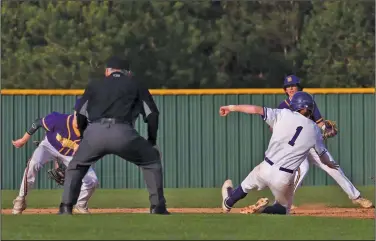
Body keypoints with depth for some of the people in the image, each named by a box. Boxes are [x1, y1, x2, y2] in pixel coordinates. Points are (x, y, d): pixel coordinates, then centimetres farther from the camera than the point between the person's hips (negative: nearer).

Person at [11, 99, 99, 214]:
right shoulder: (59, 120, -35)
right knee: (34, 164, -32)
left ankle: (81, 206, 19)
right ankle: (20, 200, -18)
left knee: (92, 181, -10)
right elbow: (38, 122, -17)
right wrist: (23, 140, -7)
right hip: (50, 146, -2)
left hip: (72, 155, 2)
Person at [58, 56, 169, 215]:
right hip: (123, 134, -1)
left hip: (94, 132, 1)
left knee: (76, 165, 27)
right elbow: (152, 114, 16)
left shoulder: (94, 85, 28)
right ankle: (157, 207, 12)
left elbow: (79, 116, 22)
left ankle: (66, 207, 13)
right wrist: (152, 141, 26)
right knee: (152, 160, 21)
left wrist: (82, 142, 31)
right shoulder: (136, 86, 25)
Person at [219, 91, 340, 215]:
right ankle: (263, 210, -7)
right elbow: (322, 154, 18)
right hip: (284, 178, 0)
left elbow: (256, 109, -8)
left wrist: (232, 107, 3)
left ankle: (228, 202, 53)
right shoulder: (314, 130, 3)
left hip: (266, 169, 1)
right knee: (283, 208, 21)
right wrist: (330, 164, 41)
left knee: (248, 184, 32)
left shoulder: (284, 115, -3)